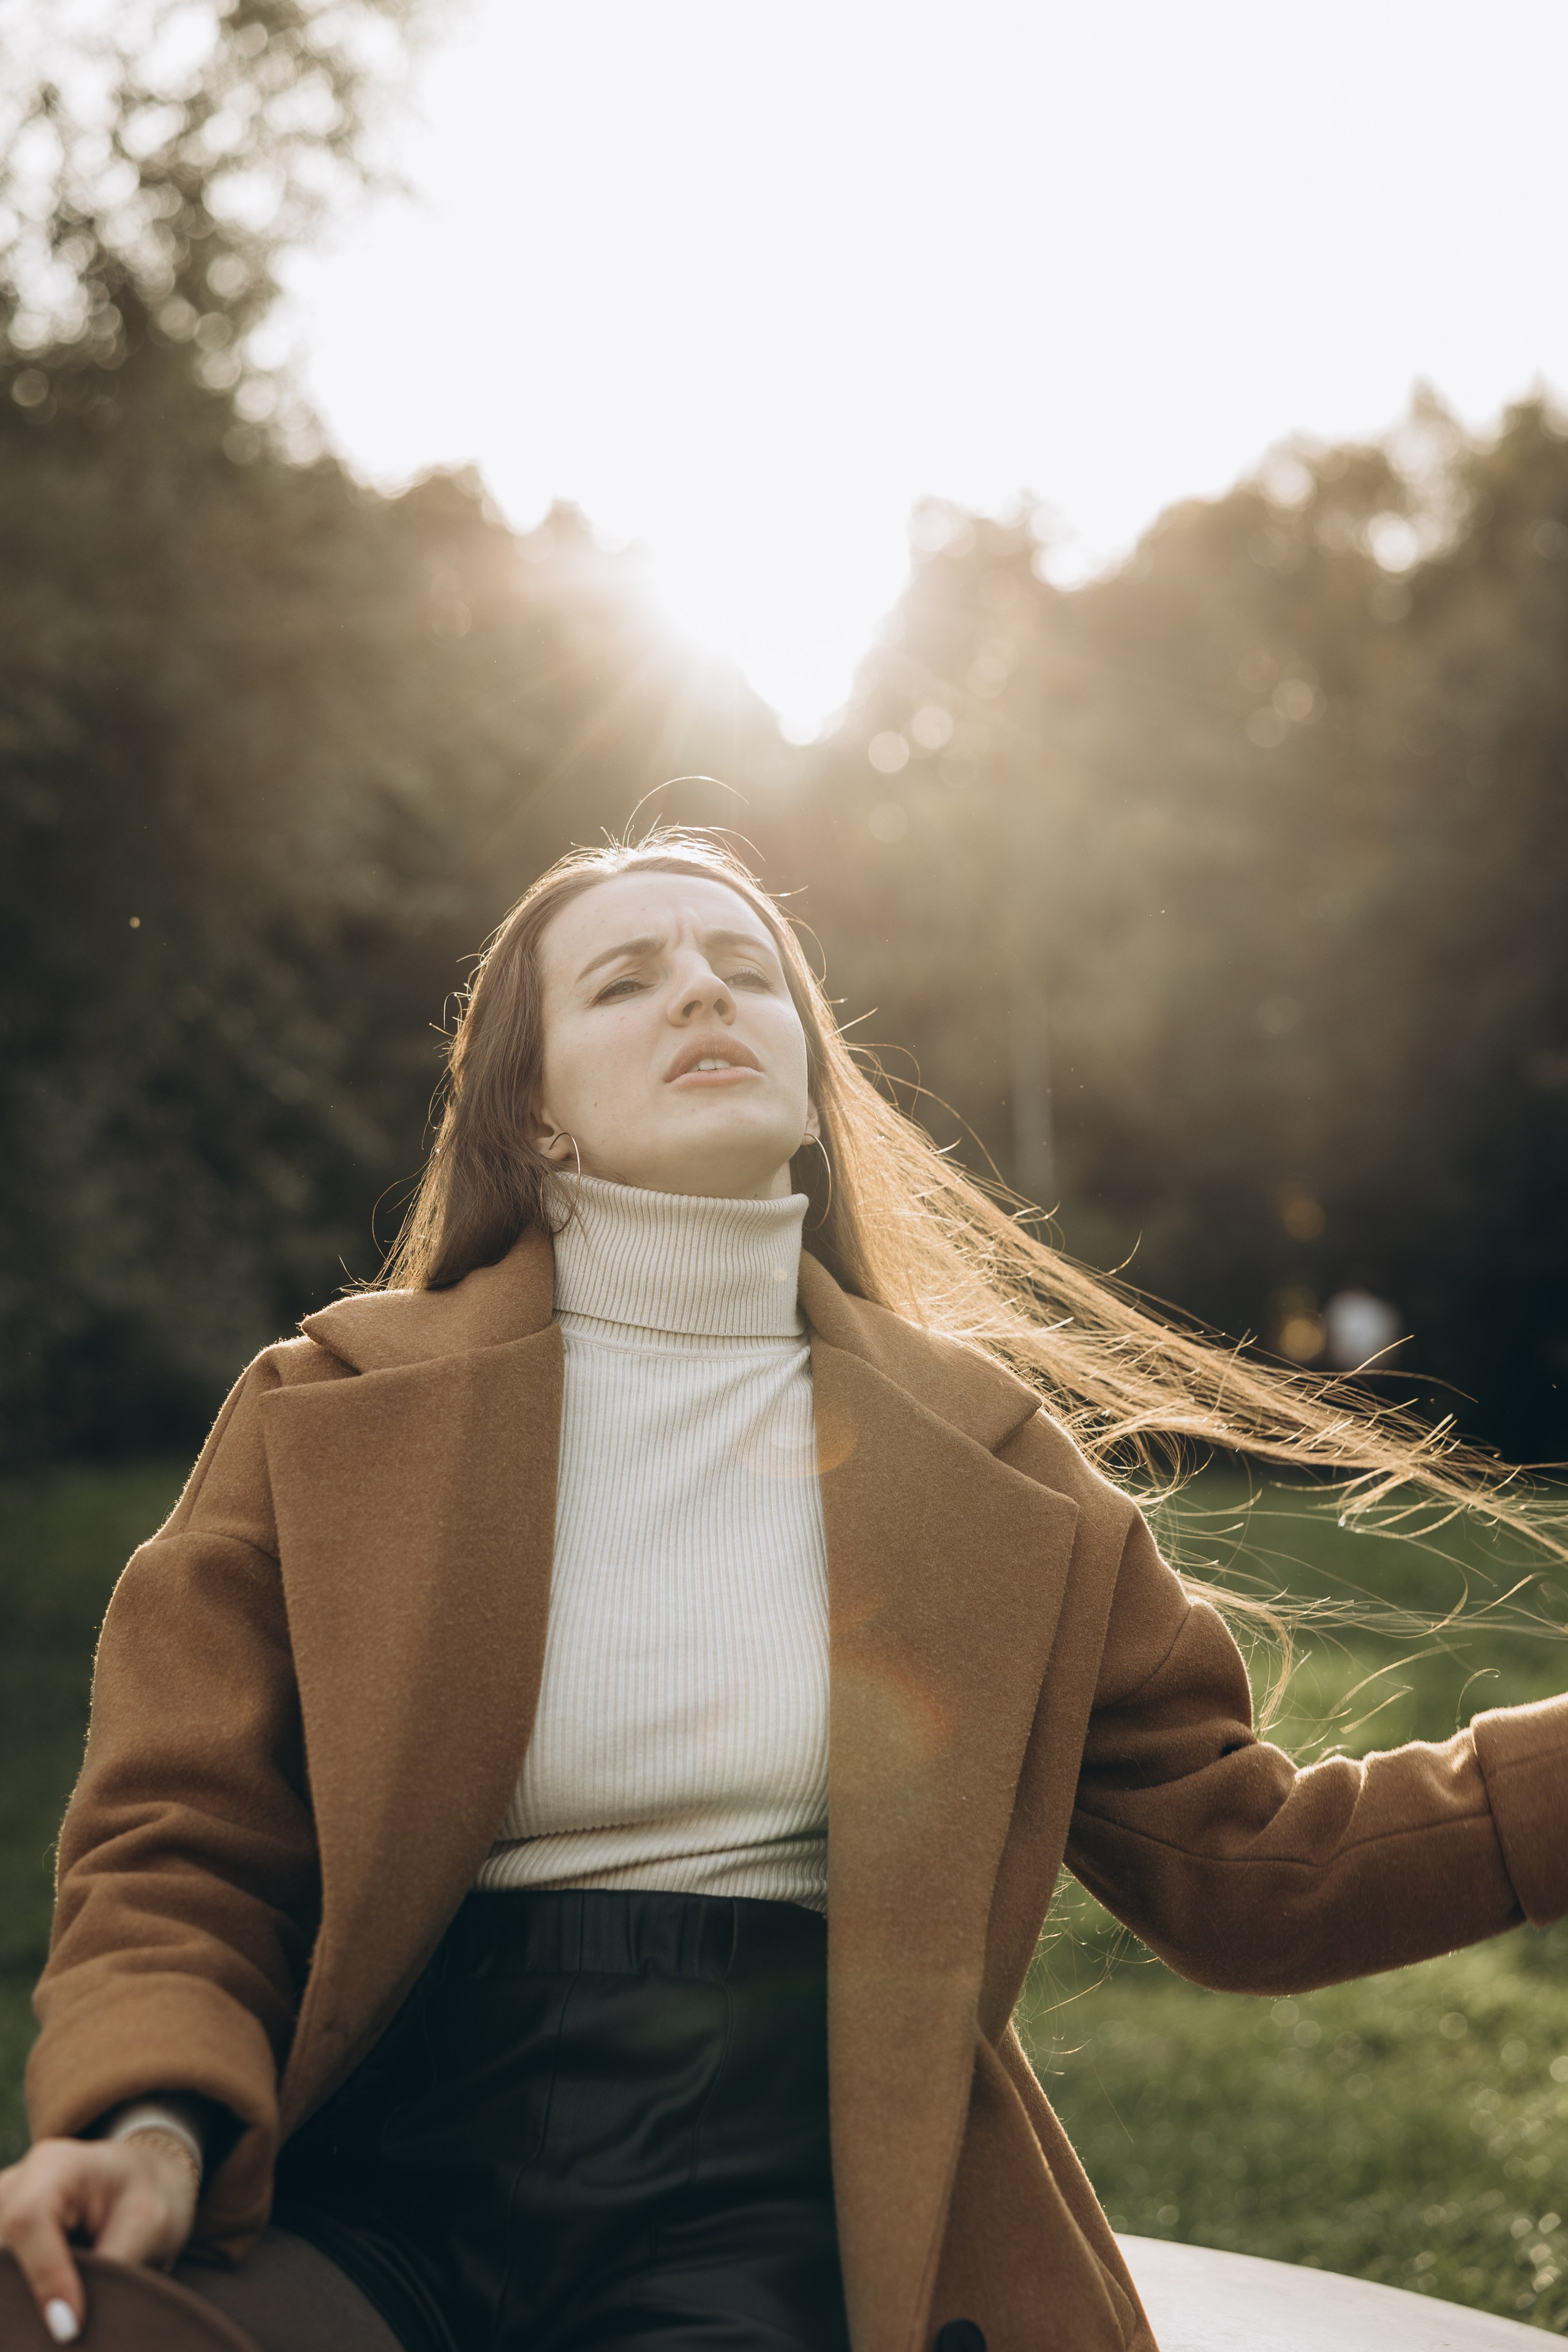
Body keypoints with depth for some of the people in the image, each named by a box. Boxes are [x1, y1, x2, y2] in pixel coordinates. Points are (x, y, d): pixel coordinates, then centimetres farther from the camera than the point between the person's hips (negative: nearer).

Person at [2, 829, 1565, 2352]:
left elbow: (1241, 1866, 12)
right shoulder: (332, 1411, 7)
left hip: (765, 2225, 0)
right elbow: (183, 1848, 5)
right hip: (366, 2195, 1)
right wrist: (153, 2125, -16)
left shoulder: (976, 1456, 10)